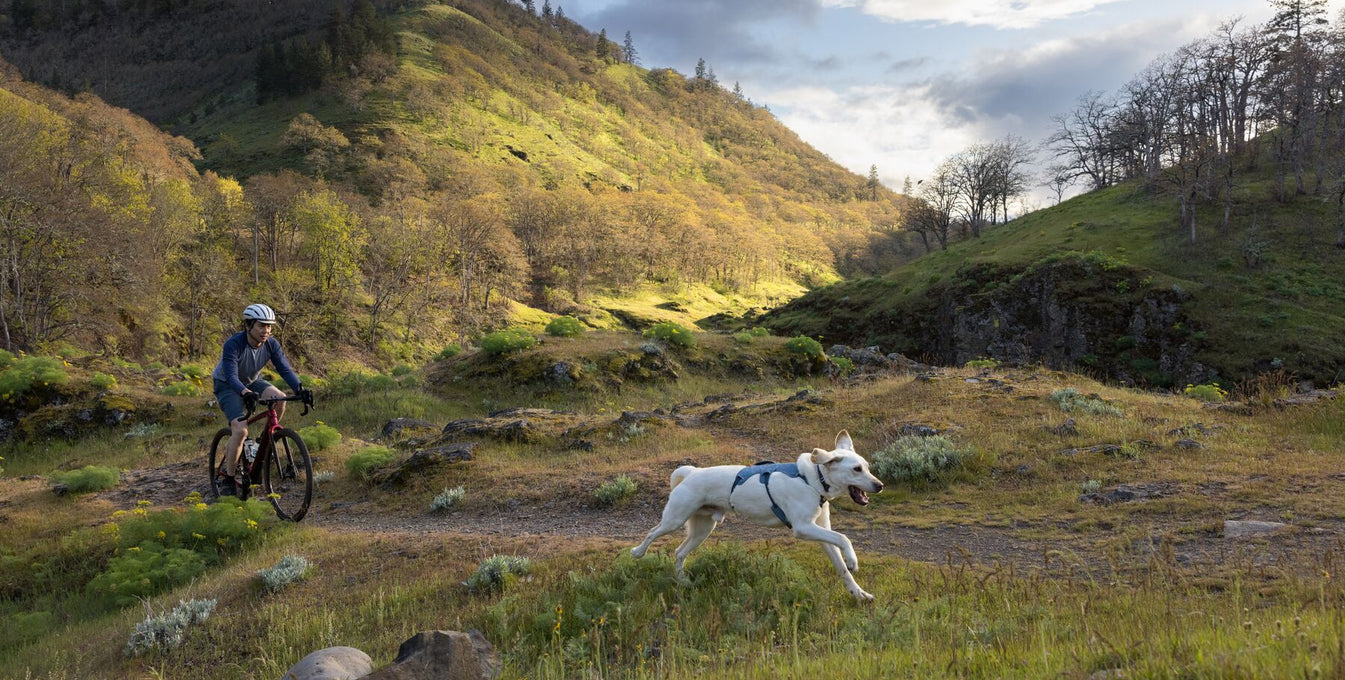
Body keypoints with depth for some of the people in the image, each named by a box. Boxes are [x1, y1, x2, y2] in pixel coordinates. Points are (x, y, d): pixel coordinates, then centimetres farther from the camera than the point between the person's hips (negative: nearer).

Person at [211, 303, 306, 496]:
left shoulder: (271, 344, -17)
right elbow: (231, 377, -40)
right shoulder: (233, 344, -31)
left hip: (252, 382, 5)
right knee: (241, 430, -24)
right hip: (227, 386, -5)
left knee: (279, 398, -26)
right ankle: (227, 480, -7)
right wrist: (246, 393, -60)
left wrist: (299, 389, -41)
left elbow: (285, 369, -23)